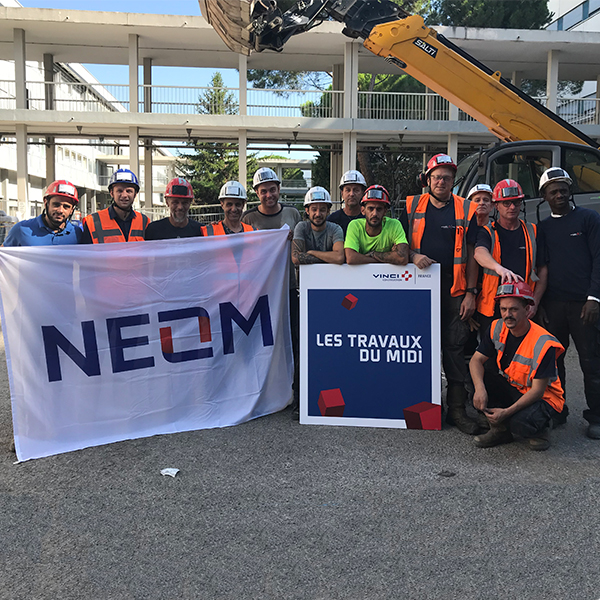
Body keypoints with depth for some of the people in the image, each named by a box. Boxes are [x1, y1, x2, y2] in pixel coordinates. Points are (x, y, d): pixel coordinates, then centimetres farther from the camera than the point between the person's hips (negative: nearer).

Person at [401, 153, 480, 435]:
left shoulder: (465, 210, 6)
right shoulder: (412, 206, 8)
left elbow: (471, 255, 5)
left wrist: (471, 293, -1)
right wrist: (413, 255, -10)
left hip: (454, 287, -1)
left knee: (455, 346, 0)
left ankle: (457, 408, 7)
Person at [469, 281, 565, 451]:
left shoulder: (543, 343, -26)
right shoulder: (497, 328, -9)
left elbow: (537, 391, -24)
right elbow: (476, 360, -9)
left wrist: (506, 412, -32)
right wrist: (479, 388, -29)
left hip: (543, 398, -6)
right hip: (510, 389, 6)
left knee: (520, 423, -35)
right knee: (479, 378, -20)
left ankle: (540, 428, 4)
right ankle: (499, 430, -2)